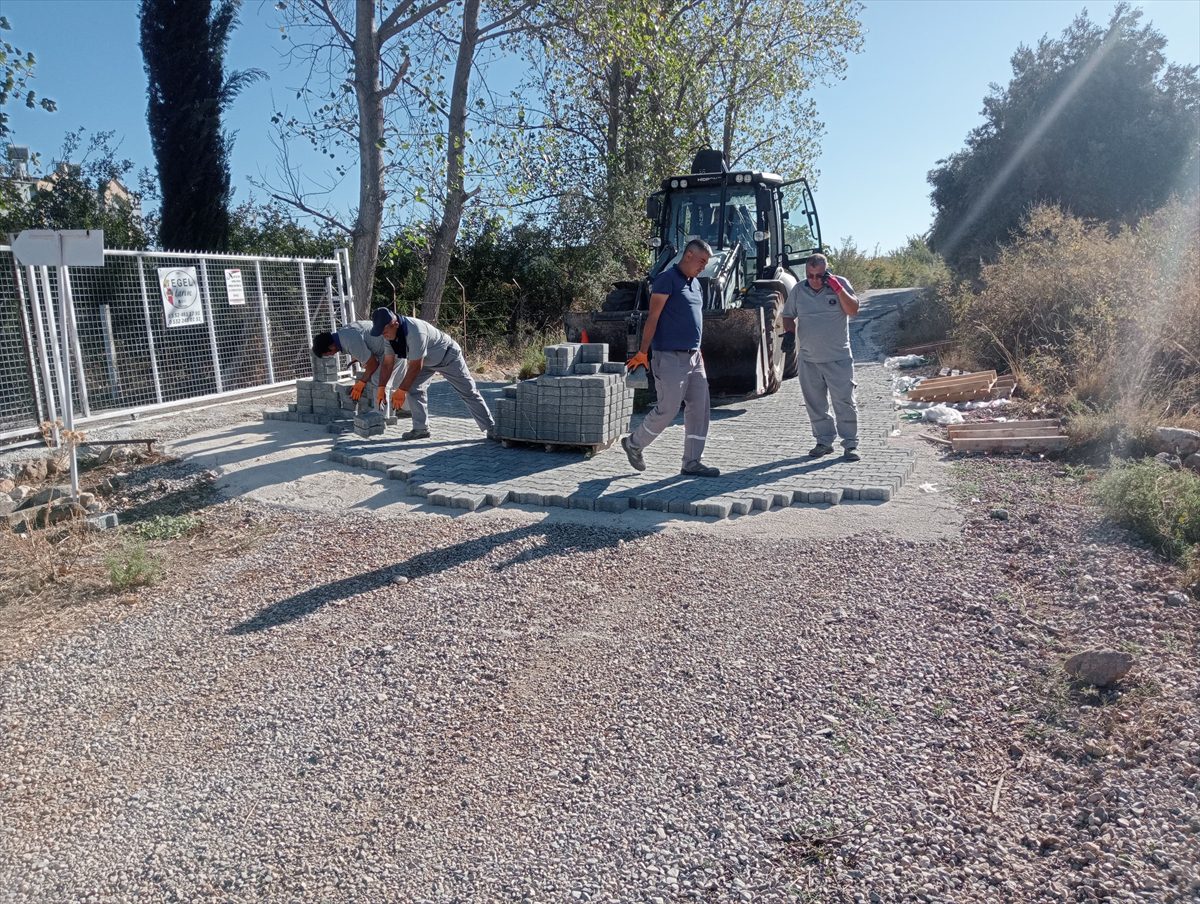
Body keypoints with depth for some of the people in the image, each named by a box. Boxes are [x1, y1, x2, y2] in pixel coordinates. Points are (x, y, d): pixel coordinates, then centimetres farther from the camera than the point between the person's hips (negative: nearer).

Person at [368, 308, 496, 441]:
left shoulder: (415, 332, -41)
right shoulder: (390, 334, -16)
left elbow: (415, 367, -35)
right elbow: (387, 364, -7)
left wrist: (401, 391, -27)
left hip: (448, 356, -7)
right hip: (428, 361, 7)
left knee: (468, 392, -1)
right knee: (412, 387, -9)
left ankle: (491, 428, 8)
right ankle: (420, 428, 0)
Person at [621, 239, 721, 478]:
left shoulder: (695, 283, 17)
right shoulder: (667, 279, -9)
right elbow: (653, 318, -13)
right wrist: (643, 352, -17)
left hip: (693, 357, 9)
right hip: (670, 357, -8)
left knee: (699, 409, 5)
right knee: (667, 409, -5)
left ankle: (692, 462, 11)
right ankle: (633, 443, 17)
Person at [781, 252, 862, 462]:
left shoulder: (840, 284, -3)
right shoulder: (798, 290, 5)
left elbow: (853, 310, -14)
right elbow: (788, 316, 15)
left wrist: (837, 288, -21)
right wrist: (789, 333, -4)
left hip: (838, 359, -3)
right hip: (809, 360, 3)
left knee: (845, 402, -3)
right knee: (815, 404, 10)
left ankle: (850, 444, 6)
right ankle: (824, 441, 22)